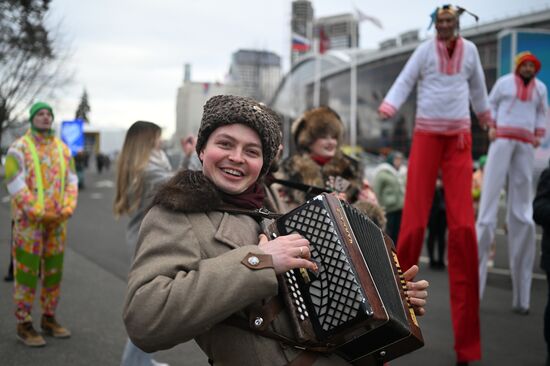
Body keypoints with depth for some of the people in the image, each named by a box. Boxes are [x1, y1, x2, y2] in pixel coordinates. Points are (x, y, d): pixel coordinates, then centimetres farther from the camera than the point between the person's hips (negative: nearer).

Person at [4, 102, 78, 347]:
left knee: (53, 269, 10)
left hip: (57, 220, 5)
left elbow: (71, 181, 9)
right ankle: (24, 325, 7)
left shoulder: (62, 148, 11)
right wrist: (38, 212, -17)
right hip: (29, 220, -5)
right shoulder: (19, 148, -4)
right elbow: (15, 184, -12)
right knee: (27, 270, -2)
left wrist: (67, 208, -6)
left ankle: (49, 319, 22)